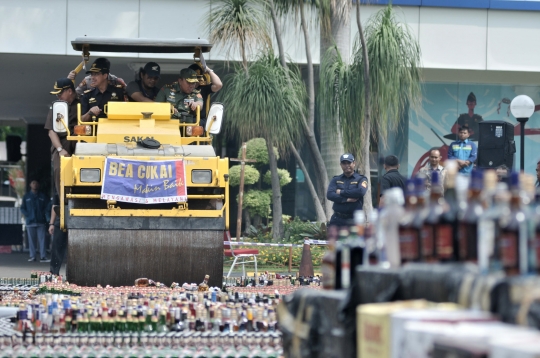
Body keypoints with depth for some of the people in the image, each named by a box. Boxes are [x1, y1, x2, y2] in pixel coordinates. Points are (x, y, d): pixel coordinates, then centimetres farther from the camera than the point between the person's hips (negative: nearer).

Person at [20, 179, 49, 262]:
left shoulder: (42, 196, 10)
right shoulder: (26, 196, 10)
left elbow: (46, 207, 9)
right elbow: (22, 208, 10)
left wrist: (43, 215, -7)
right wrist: (27, 215, -6)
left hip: (41, 221, -1)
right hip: (30, 222, 1)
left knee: (42, 239, -6)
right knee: (31, 240, 2)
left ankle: (43, 256, -8)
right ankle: (32, 256, 5)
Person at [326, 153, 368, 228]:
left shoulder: (361, 179, 5)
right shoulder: (336, 180, 12)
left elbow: (361, 192, -16)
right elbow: (329, 195, -4)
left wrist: (341, 192, -8)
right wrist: (346, 199, -14)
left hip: (354, 219, -2)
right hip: (338, 219, 2)